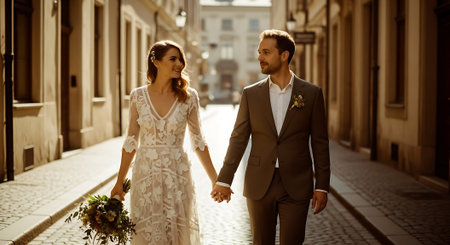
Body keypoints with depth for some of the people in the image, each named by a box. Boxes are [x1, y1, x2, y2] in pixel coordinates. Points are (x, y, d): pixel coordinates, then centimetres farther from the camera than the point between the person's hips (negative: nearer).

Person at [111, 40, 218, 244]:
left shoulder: (188, 96, -1)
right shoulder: (138, 96, 0)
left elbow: (197, 141, 4)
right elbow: (131, 141, 5)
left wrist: (215, 180, 4)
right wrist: (119, 182, 6)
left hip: (177, 176, 0)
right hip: (145, 176, 0)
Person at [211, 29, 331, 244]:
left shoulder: (311, 93, 0)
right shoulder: (251, 94, 4)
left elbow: (320, 143, 1)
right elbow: (238, 139, 4)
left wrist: (322, 186, -2)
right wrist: (224, 180, -2)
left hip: (296, 186, -2)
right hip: (259, 185, 2)